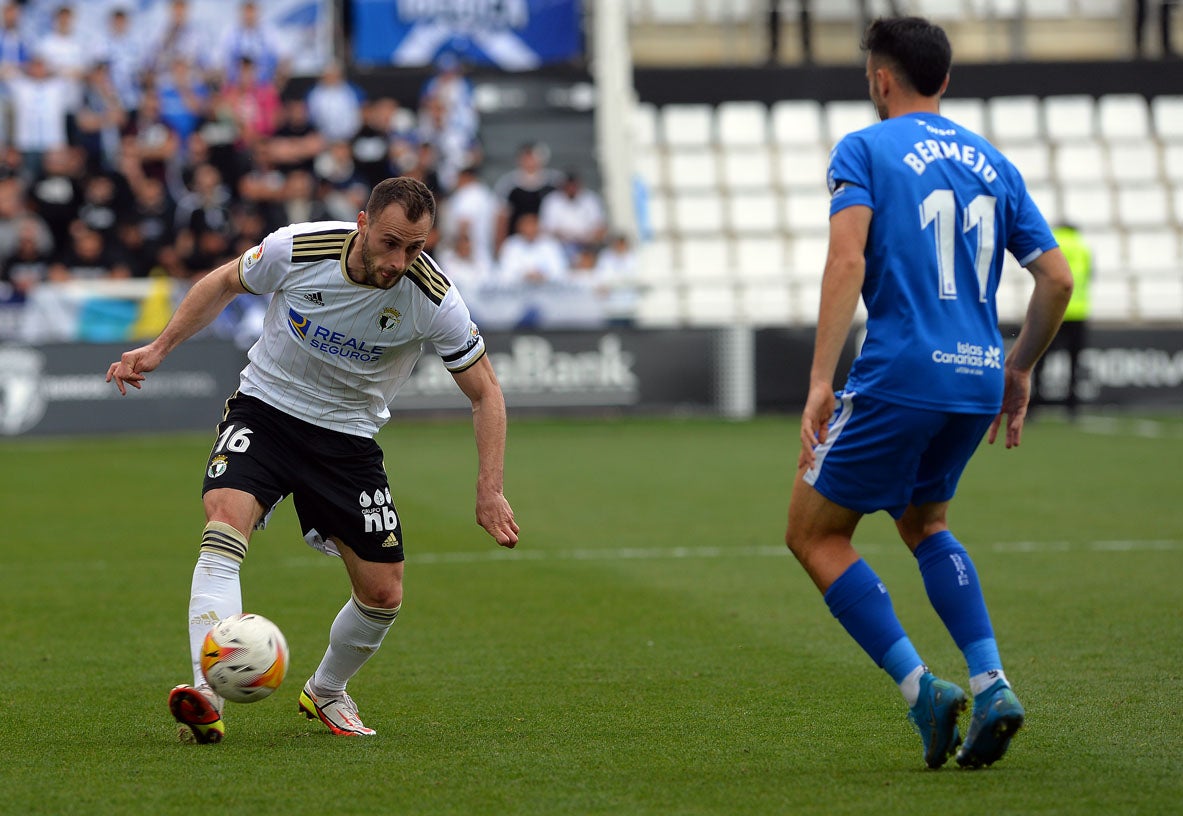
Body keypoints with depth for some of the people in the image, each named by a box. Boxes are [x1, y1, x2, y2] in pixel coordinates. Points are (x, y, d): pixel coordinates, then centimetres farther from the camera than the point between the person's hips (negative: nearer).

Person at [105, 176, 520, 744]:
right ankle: (206, 698, -39)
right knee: (224, 526, -29)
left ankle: (326, 692, 31)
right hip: (265, 409, -1)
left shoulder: (432, 300, -20)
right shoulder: (295, 249, -20)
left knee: (383, 595, 0)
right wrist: (160, 348, 0)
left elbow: (484, 392, -8)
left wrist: (490, 493, -14)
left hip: (349, 436, 2)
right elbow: (226, 282, 3)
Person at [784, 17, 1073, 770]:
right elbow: (1057, 278, 10)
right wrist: (1018, 373, 23)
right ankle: (990, 686, 8)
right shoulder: (992, 163, 14)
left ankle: (921, 689, -6)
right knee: (923, 521, 27)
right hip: (979, 378, 6)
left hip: (899, 376, -6)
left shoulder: (863, 151, -1)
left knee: (815, 534, 8)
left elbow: (847, 263, -16)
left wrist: (821, 381, -18)